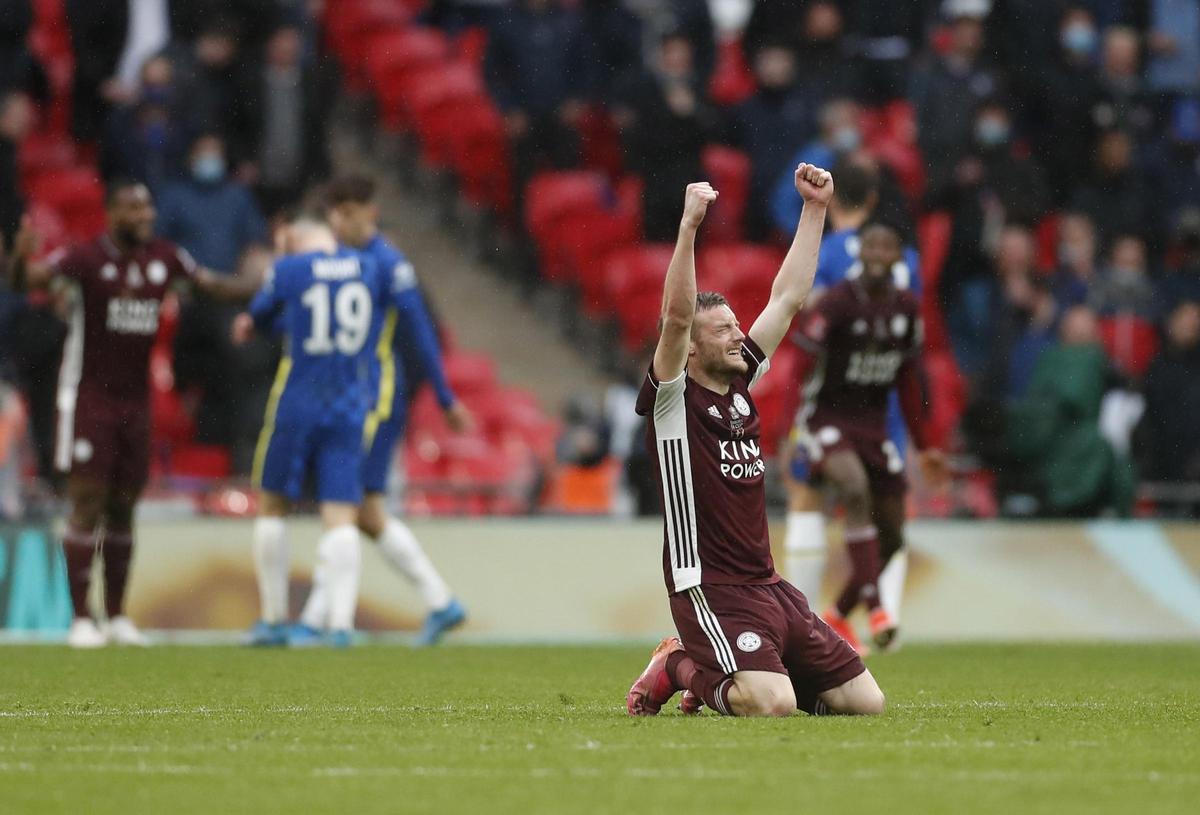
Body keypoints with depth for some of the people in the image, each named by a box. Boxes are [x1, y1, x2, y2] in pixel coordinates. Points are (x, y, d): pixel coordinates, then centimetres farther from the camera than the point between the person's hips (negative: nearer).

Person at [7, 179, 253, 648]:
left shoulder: (164, 258, 5)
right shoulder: (86, 259, -11)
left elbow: (212, 284, 18)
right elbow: (31, 279, -22)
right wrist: (21, 260, -44)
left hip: (135, 398, 5)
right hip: (88, 395, -5)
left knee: (123, 508, 9)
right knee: (88, 505, -8)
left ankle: (117, 617, 16)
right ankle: (80, 619, -5)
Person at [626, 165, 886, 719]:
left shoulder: (740, 384, 13)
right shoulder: (673, 398, -6)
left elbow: (788, 297, 16)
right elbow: (676, 315, -23)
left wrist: (815, 209, 13)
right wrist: (689, 226, -31)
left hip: (769, 588, 8)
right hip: (710, 591, -8)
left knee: (866, 701, 2)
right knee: (773, 705, -29)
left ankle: (727, 676, 20)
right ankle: (681, 668, 3)